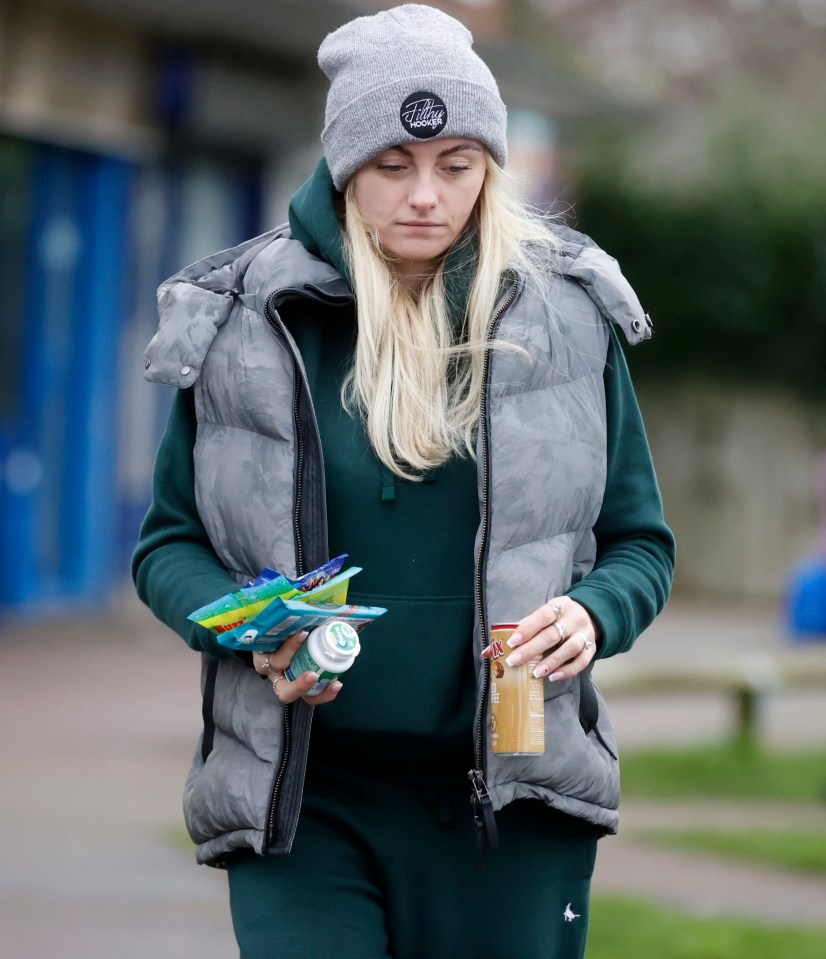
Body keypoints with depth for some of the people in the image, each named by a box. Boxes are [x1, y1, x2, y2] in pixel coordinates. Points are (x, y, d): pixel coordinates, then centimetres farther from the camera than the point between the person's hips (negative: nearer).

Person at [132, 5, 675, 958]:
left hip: (509, 800, 1)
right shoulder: (242, 321, 2)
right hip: (301, 799, -1)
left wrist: (592, 613, -12)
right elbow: (166, 546, 8)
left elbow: (640, 545, 10)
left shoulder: (567, 315, 5)